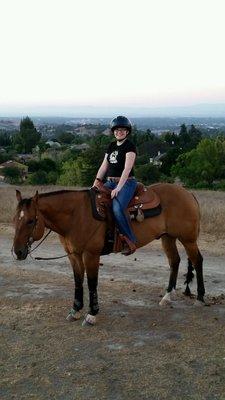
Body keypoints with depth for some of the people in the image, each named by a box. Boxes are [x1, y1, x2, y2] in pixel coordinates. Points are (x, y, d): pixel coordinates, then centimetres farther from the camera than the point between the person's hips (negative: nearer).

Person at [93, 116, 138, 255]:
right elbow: (104, 166, 16)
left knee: (117, 208, -30)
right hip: (110, 182, 8)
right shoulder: (111, 146, 16)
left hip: (126, 183, -8)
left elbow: (127, 169, -16)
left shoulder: (130, 146, -6)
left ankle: (130, 240, -18)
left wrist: (118, 188, -23)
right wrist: (96, 183, 4)